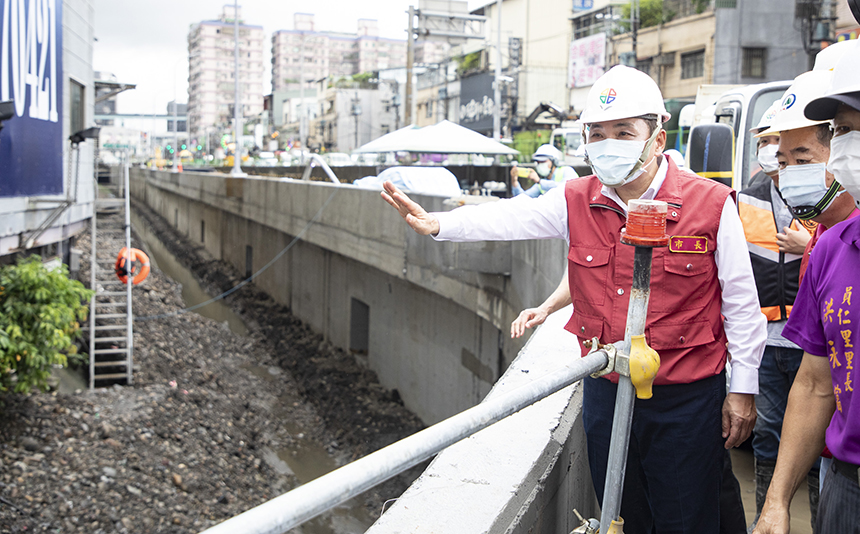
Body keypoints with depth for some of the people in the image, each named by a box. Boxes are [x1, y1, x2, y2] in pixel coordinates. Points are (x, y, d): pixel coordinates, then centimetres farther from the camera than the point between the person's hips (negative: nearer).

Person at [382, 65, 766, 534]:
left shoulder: (711, 205, -10)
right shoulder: (577, 201, 0)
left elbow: (740, 303, -6)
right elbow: (511, 218, -9)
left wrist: (743, 389, -3)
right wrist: (438, 225, -27)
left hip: (686, 399, -3)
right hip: (606, 390, 4)